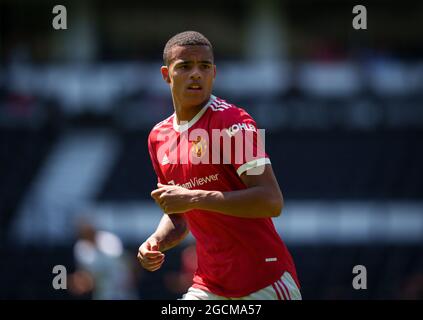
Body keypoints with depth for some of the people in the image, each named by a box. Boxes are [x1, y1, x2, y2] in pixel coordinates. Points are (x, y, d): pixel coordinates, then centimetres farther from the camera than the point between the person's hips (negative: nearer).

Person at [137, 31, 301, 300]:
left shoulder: (231, 121, -10)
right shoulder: (159, 137, 12)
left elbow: (272, 202, -21)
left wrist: (194, 198, -23)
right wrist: (156, 243, 2)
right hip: (209, 286, 6)